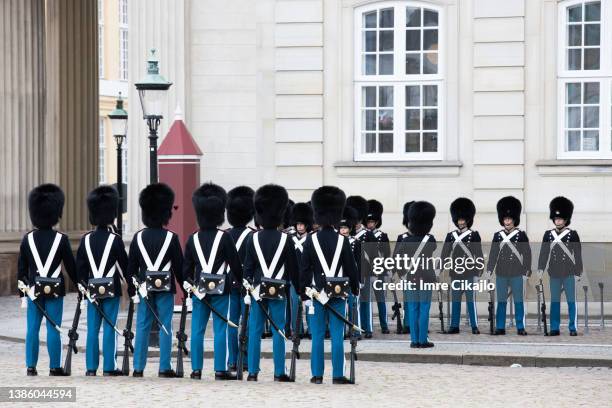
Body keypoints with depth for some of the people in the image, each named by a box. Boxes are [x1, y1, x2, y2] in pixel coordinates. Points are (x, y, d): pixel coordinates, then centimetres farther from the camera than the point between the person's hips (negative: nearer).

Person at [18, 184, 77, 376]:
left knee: (32, 329, 6)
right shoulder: (61, 239, -8)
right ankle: (55, 367, 3)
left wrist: (23, 292, 9)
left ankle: (31, 366, 6)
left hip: (34, 289, 2)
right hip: (55, 291, -2)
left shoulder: (28, 239, 0)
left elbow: (21, 268, 3)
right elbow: (71, 267, -4)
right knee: (53, 329, 1)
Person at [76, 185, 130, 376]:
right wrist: (131, 288, 5)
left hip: (92, 289, 3)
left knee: (92, 329, 6)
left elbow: (79, 267, 4)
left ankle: (91, 367, 6)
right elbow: (124, 266, -5)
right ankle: (109, 367, 1)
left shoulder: (86, 239, 2)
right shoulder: (115, 240, -9)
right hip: (111, 289, -3)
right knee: (109, 328, 0)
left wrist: (83, 288, 13)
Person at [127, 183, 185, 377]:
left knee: (142, 326, 6)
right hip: (166, 288, -3)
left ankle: (138, 368, 6)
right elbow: (179, 266, -5)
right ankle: (164, 368, 1)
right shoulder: (171, 238, -8)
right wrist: (185, 288, 5)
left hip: (144, 287, 3)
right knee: (165, 327, 2)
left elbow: (131, 266, 3)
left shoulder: (138, 237, 0)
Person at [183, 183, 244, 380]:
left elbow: (186, 266, 6)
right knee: (220, 329, 0)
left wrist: (189, 285, 18)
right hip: (220, 289, -3)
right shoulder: (224, 237, -9)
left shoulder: (193, 238, 2)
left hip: (199, 289, 3)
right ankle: (220, 369, 0)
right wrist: (241, 281, 10)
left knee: (197, 330, 7)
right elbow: (235, 263, -6)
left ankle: (196, 369, 7)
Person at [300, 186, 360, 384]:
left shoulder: (311, 240, -4)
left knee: (318, 336, 5)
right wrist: (356, 291, 12)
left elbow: (304, 270, -3)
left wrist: (305, 296, 3)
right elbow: (351, 269, 0)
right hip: (338, 294, 0)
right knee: (337, 337, 2)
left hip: (317, 293, 0)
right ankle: (338, 375, 1)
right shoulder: (343, 241, -4)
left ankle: (317, 375, 6)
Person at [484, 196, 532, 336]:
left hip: (517, 274, -2)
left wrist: (526, 272, -5)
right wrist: (489, 270, -1)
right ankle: (500, 328, 8)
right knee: (501, 301, 5)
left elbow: (527, 254, 0)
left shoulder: (521, 235, 0)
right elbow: (493, 254, 7)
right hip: (501, 274, 2)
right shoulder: (497, 236, 8)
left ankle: (520, 328, 4)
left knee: (518, 301, 0)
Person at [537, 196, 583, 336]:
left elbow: (578, 255, -1)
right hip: (554, 274, 2)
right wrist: (540, 269, -6)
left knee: (571, 301, 0)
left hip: (569, 273, -2)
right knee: (555, 301, 5)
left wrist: (578, 273, -3)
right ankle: (554, 328, 8)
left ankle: (573, 328, 4)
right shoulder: (548, 235, 6)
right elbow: (543, 253, 4)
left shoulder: (573, 234, -1)